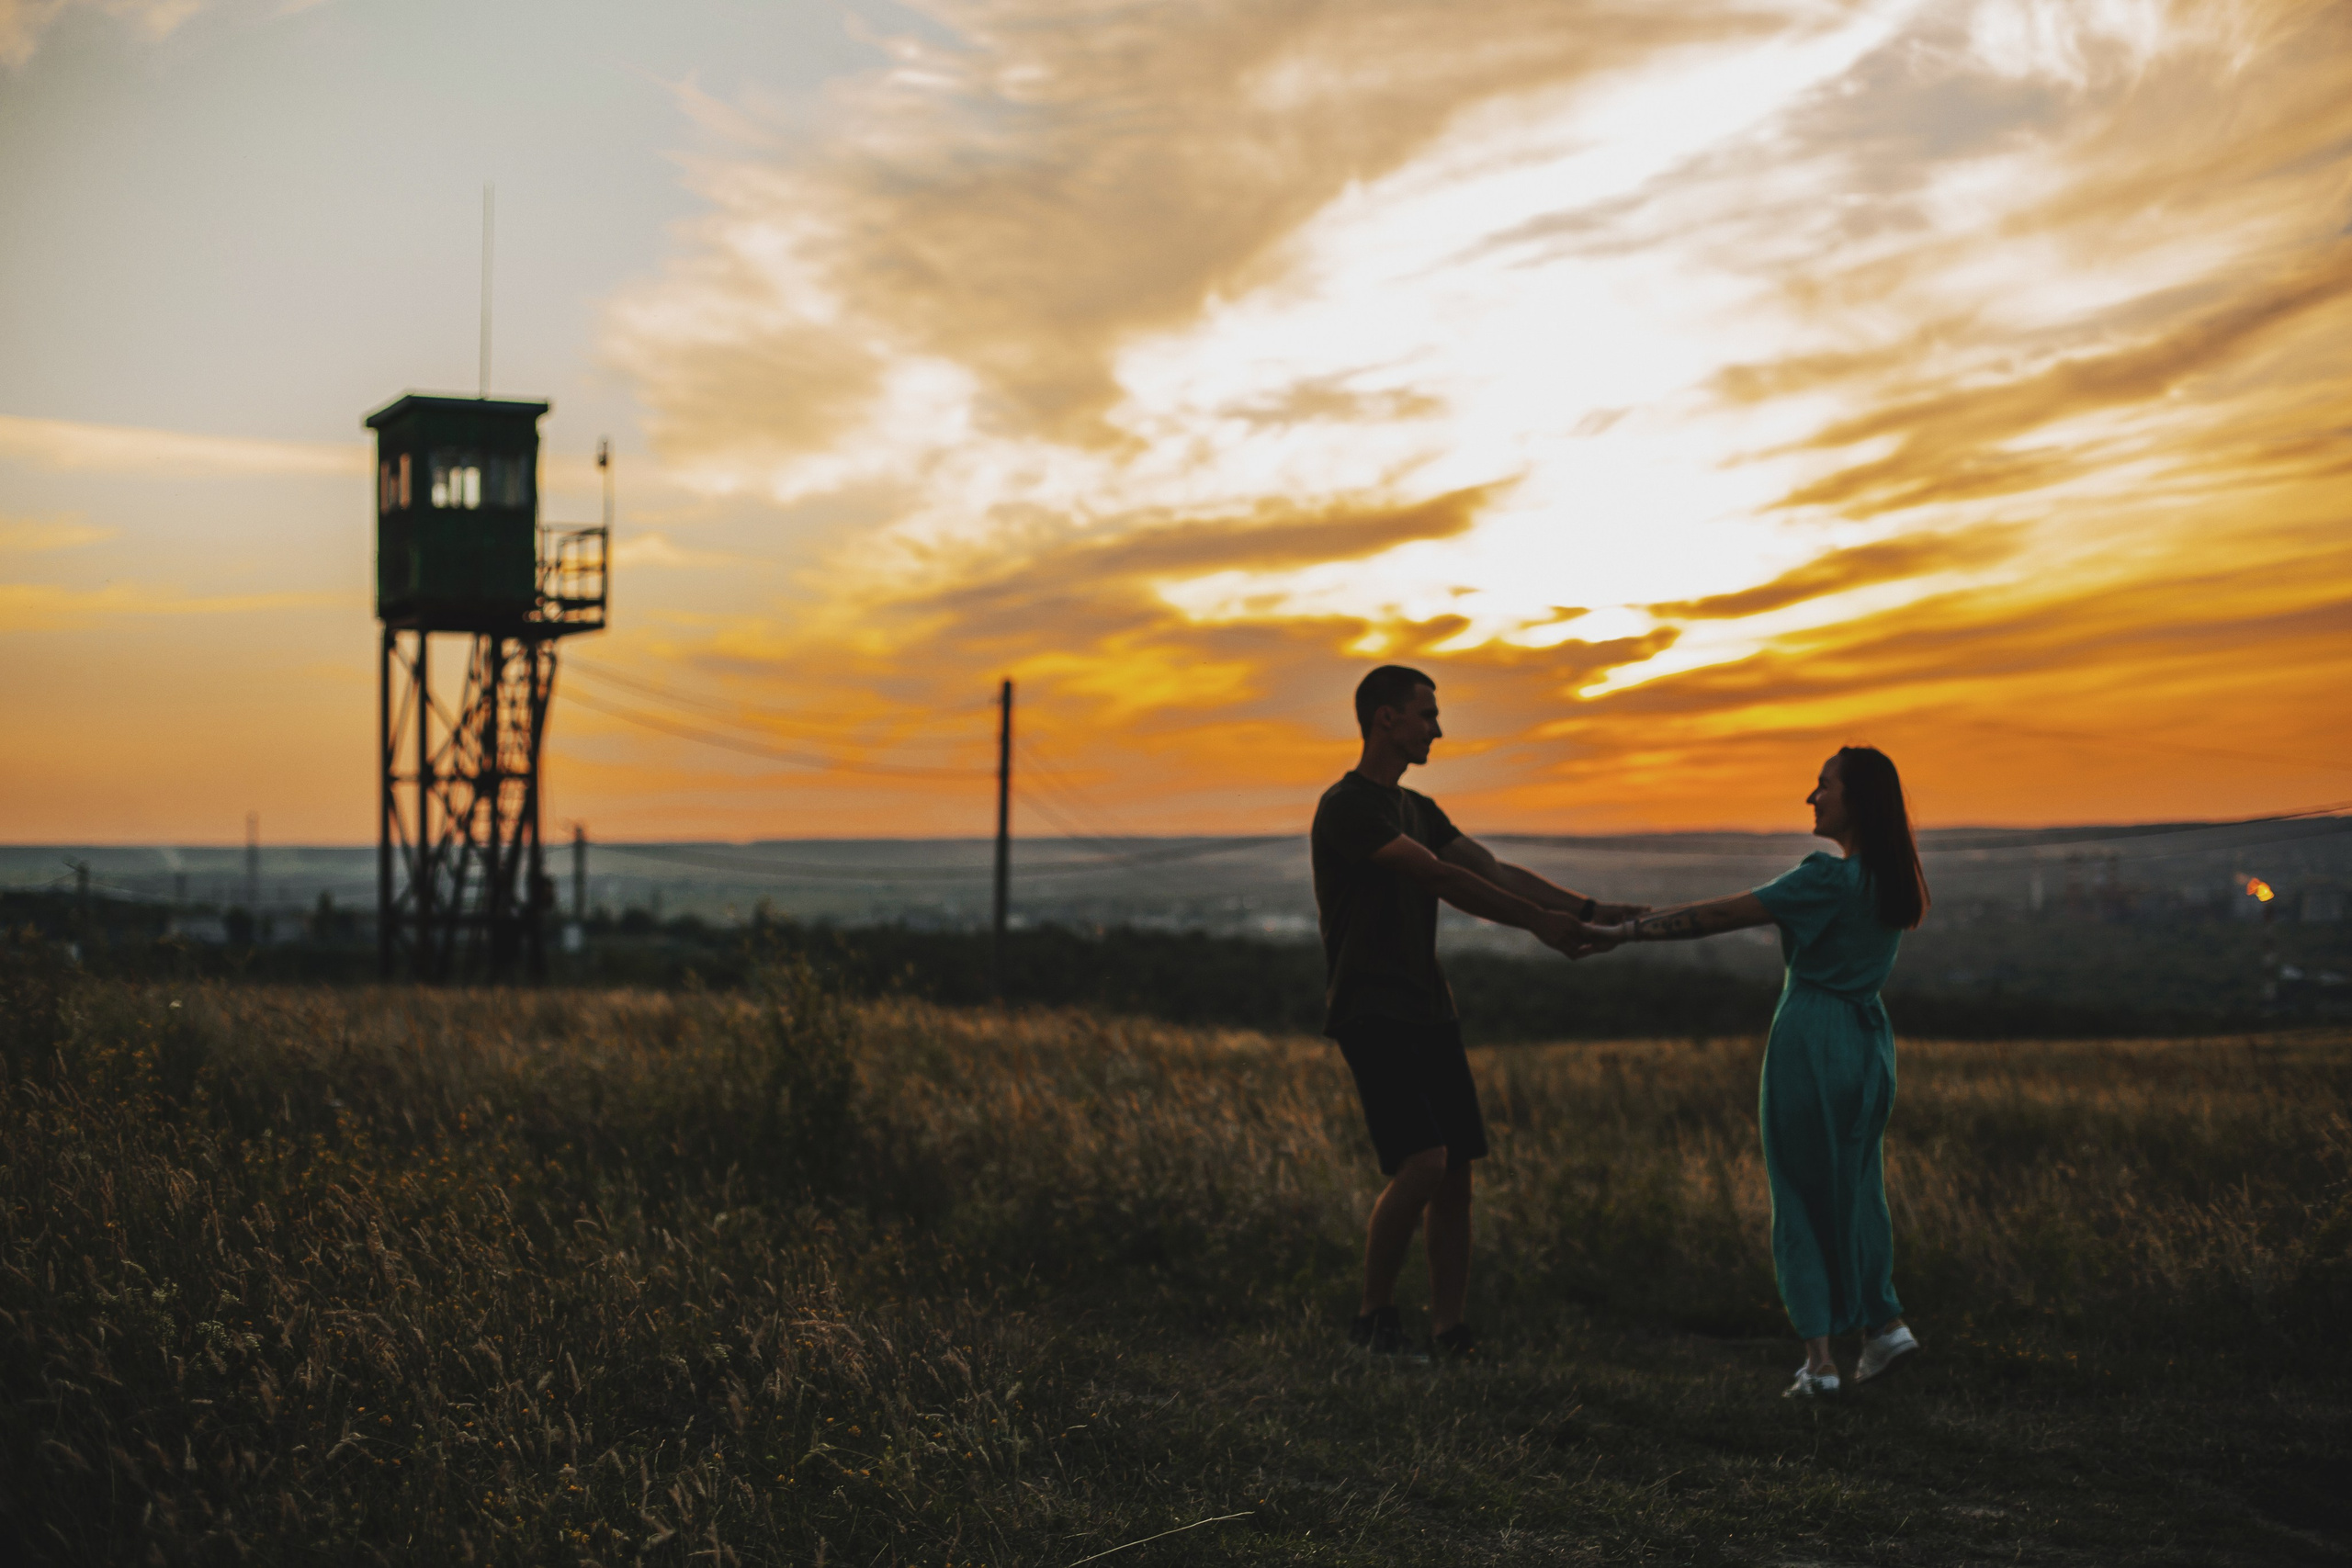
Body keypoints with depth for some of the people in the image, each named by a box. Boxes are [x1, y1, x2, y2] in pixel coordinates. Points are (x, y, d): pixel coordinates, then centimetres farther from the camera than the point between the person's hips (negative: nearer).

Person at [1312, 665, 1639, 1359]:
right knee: (1422, 1165, -19)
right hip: (1371, 1014, -9)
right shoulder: (1347, 806, -11)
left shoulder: (1419, 811, 19)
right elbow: (1441, 879, -18)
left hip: (1428, 1011, 9)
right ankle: (1375, 1315, -3)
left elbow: (1494, 870, 12)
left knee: (1456, 1171, 2)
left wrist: (1590, 909, 2)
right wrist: (1537, 922, -18)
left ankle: (1450, 1332, 7)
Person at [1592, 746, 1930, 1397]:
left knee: (1801, 1196, 2)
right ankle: (1884, 1324, 12)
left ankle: (1819, 1358, 1)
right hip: (1869, 1039, 7)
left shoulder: (1829, 878, -17)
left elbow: (1718, 917, -16)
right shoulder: (1890, 880, 8)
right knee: (1852, 1186, 19)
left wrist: (1623, 932, -9)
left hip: (1811, 1039, -7)